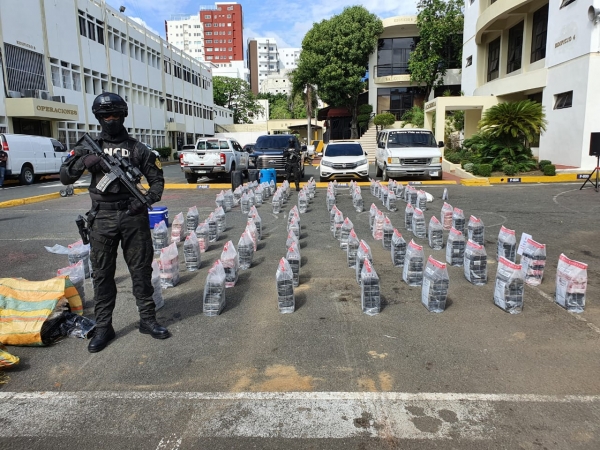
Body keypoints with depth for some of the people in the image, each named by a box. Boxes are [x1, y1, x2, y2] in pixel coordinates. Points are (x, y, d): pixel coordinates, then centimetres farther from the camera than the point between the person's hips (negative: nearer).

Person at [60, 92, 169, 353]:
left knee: (141, 270, 6)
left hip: (133, 216, -1)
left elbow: (157, 179, 8)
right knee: (102, 274, 7)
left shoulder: (137, 149, 4)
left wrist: (148, 198, -12)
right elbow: (65, 177, 4)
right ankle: (103, 327, 17)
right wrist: (84, 160, -15)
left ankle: (148, 320, 19)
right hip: (102, 219, 1)